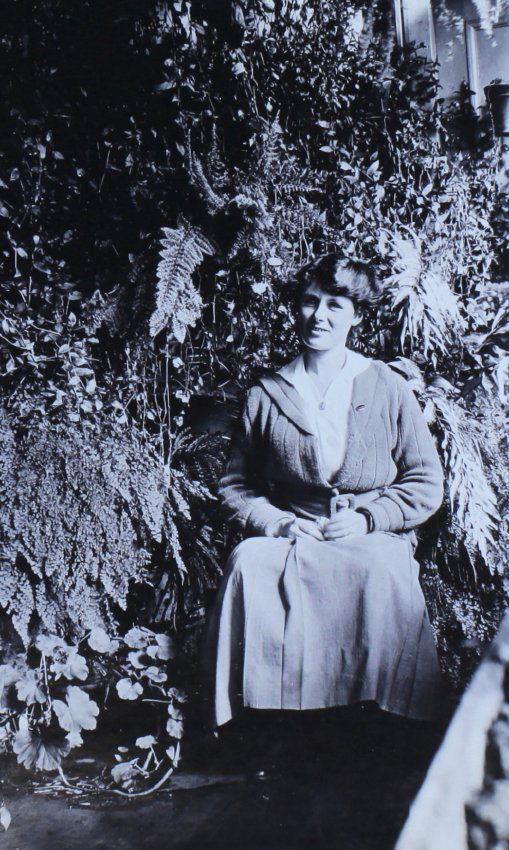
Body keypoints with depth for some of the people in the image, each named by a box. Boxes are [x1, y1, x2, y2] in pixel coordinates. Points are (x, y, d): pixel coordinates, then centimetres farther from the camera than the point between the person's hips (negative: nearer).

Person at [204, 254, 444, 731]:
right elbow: (235, 486, 13)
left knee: (382, 575, -36)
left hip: (372, 537, -1)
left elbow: (426, 485, 8)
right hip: (290, 537, 1)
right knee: (248, 564, -33)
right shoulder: (266, 396, 11)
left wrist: (366, 518, -8)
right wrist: (278, 523, -7)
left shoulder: (388, 390, 8)